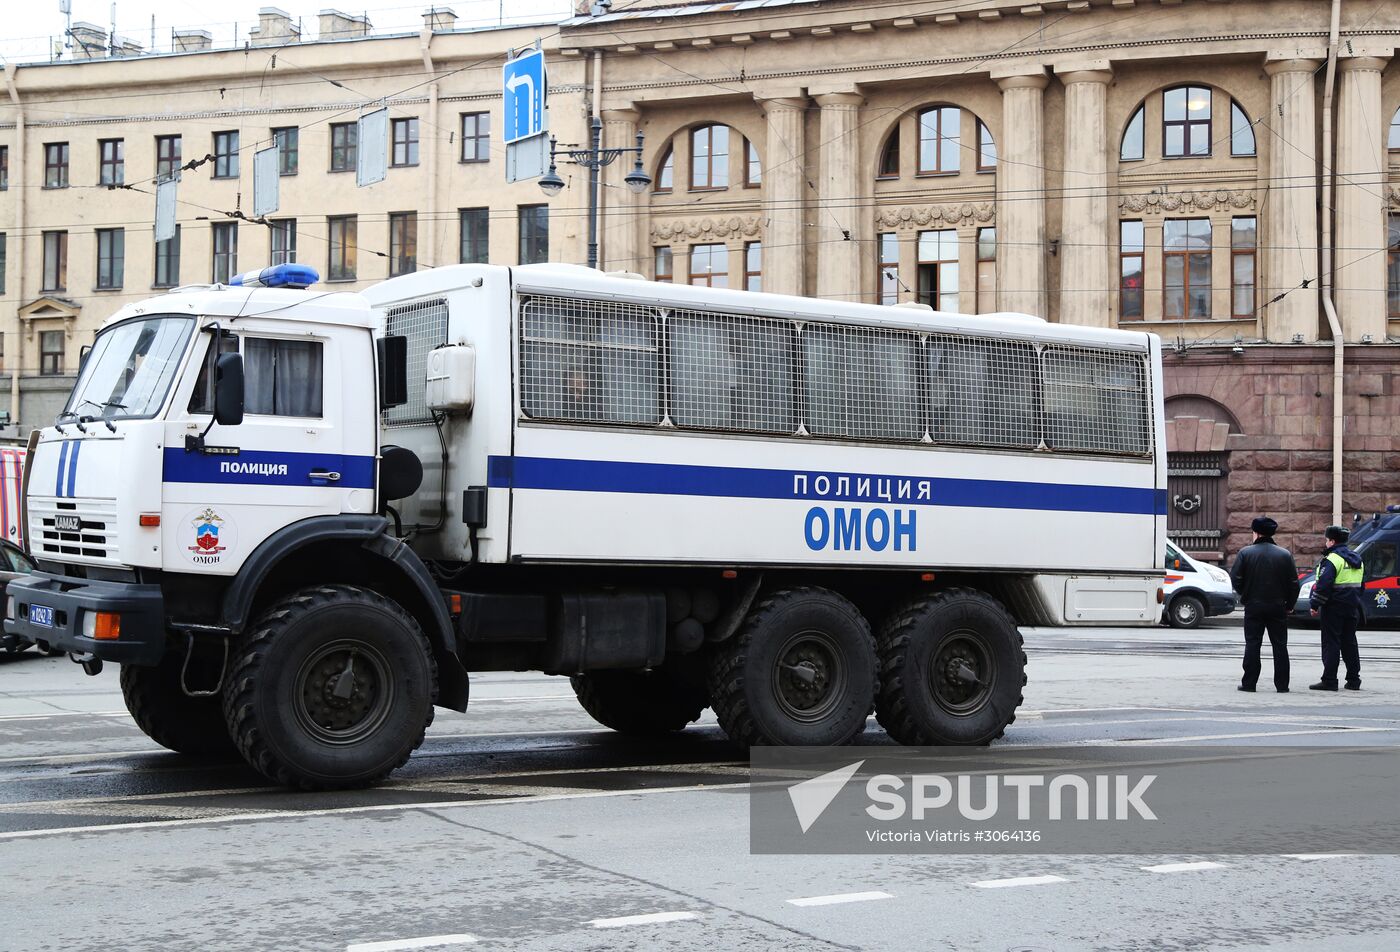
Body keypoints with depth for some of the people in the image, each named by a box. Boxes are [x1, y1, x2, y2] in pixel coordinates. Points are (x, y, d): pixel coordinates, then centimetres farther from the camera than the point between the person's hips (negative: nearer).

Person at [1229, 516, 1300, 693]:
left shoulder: (1245, 553, -6)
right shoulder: (1285, 554, 0)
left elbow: (1235, 579, -8)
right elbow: (1294, 583, 0)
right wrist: (1289, 604, 11)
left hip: (1253, 607, -1)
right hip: (1278, 607, 1)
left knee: (1252, 645, 3)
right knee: (1280, 645, 7)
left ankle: (1249, 683, 2)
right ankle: (1282, 685, 7)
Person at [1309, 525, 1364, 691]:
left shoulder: (1332, 559, -14)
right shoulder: (1356, 560, 14)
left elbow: (1323, 585, -21)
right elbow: (1360, 585, 20)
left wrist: (1314, 604, -14)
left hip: (1334, 608, -8)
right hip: (1352, 608, 8)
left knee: (1331, 643, -5)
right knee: (1349, 643, 13)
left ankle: (1329, 681, -6)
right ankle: (1354, 680, 14)